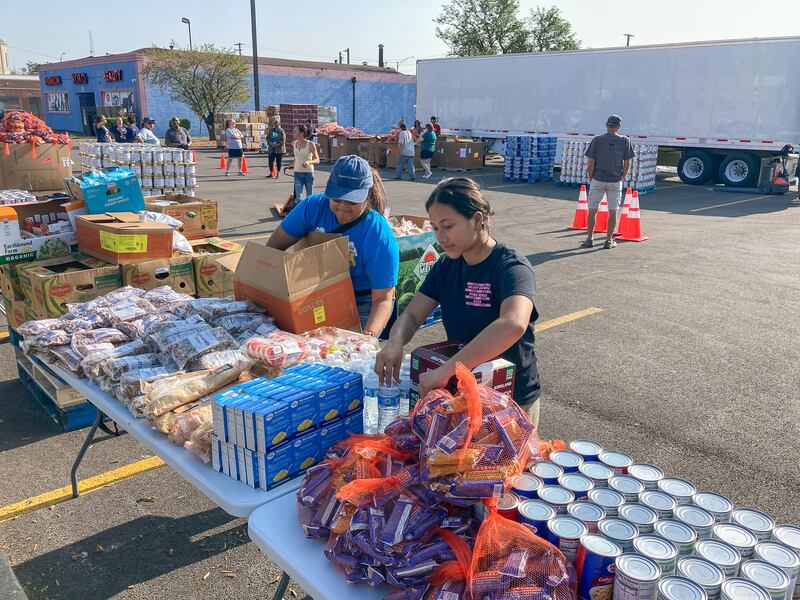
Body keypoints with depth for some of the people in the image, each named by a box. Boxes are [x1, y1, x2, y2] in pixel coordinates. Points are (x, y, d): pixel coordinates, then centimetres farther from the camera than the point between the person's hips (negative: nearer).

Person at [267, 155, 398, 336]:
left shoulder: (381, 237, -23)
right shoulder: (313, 206, -12)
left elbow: (382, 299, -24)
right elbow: (274, 246, -6)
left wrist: (368, 335, -42)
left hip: (362, 308, -3)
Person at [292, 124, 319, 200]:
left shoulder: (310, 144, -11)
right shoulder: (294, 143, 1)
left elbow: (317, 160, -12)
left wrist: (309, 162, -30)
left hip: (308, 173, -2)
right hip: (297, 173, 2)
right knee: (298, 197, -10)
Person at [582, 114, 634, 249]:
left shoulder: (597, 140, -5)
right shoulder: (625, 141, -1)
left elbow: (591, 163, -6)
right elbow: (627, 163, 0)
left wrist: (591, 179, 7)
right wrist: (622, 178, 14)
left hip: (598, 180, -1)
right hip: (615, 181, 1)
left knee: (592, 210, 9)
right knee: (613, 212, 7)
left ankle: (589, 239, 11)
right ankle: (609, 241, 9)